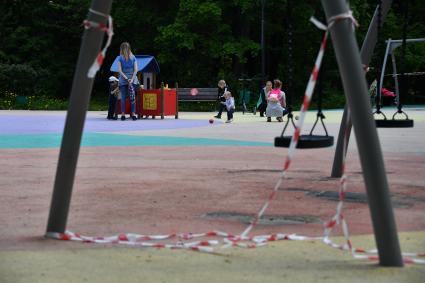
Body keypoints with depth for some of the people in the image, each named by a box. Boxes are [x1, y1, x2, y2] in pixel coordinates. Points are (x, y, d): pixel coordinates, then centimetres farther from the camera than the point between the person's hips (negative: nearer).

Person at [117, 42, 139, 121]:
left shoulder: (120, 58, -1)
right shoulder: (133, 57, 4)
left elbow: (120, 70, -6)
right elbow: (136, 70, -1)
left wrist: (126, 78, -7)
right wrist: (132, 79, -5)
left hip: (123, 80, -1)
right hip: (132, 79, 1)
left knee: (123, 97, 1)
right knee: (132, 97, 1)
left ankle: (123, 114, -2)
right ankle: (133, 113, -5)